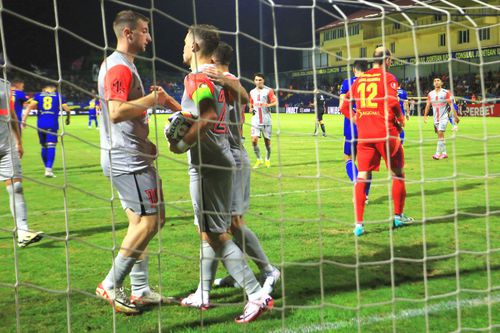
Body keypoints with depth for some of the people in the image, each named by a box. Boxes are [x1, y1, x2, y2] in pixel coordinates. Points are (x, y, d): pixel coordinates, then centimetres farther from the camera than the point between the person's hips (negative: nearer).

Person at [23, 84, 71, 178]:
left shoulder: (38, 95, 15)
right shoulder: (58, 96, 12)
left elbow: (30, 106, -1)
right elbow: (67, 109, 7)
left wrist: (24, 119, -5)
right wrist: (68, 118, 26)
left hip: (41, 124, 2)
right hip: (52, 124, -2)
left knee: (44, 146, 15)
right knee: (51, 147, -7)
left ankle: (47, 168, 22)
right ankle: (49, 169, -20)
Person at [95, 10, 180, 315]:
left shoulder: (122, 66, 20)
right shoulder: (119, 67, -14)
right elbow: (117, 112, -27)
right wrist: (152, 99, -19)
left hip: (131, 157, 11)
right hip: (128, 160, -11)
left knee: (140, 221, 12)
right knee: (149, 221, -9)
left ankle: (139, 290, 18)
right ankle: (111, 285, -1)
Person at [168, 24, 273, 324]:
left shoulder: (196, 78, -14)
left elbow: (208, 117, -29)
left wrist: (182, 144, -20)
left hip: (207, 166, -10)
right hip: (220, 161, 10)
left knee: (215, 235, -6)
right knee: (209, 231, 16)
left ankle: (258, 295, -6)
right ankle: (202, 295, 27)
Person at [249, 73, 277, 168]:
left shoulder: (269, 90, -2)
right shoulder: (252, 92, 12)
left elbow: (275, 102, -9)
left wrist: (268, 105, -28)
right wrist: (251, 109, 2)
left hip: (266, 120, -3)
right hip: (256, 120, 3)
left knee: (267, 141, 3)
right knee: (254, 140, -12)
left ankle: (268, 160, 22)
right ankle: (259, 160, 4)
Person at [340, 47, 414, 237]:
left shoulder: (359, 79, 11)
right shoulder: (388, 78, -4)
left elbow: (344, 106, 10)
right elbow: (392, 102, -18)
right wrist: (400, 120, -1)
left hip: (364, 134, 4)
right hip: (386, 132, -4)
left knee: (362, 176, 3)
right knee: (398, 173, 15)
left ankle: (358, 223, -4)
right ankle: (398, 216, 24)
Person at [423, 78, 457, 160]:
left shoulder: (446, 93, -5)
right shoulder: (430, 94, 8)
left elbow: (451, 104, -5)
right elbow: (428, 105, 14)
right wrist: (425, 116, 11)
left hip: (443, 117, -5)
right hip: (436, 118, 5)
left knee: (440, 134, -15)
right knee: (439, 135, 8)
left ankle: (437, 153, -18)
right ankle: (444, 153, 17)